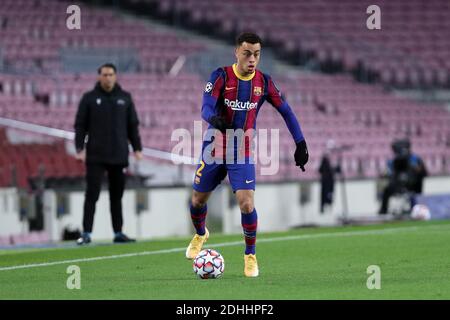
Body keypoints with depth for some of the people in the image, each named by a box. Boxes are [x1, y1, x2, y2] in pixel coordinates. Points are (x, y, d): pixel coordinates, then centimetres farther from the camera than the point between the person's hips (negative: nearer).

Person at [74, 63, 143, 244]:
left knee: (117, 197, 7)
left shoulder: (125, 98, 9)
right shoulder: (89, 98, 2)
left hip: (119, 156, 2)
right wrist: (80, 148, -9)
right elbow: (80, 125, 1)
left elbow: (133, 125, 12)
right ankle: (86, 233, -5)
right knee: (92, 195, -6)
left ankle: (118, 233, 12)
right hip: (95, 157, -2)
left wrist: (137, 148, 5)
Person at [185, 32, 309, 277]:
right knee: (198, 199, 14)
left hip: (243, 153, 0)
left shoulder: (263, 82, -5)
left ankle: (250, 255, 3)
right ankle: (200, 234, 48)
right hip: (214, 148, 0)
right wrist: (214, 119, -48)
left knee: (246, 203, -17)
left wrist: (300, 144, -2)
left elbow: (285, 111, 4)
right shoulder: (221, 76, -12)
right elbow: (206, 108, -23)